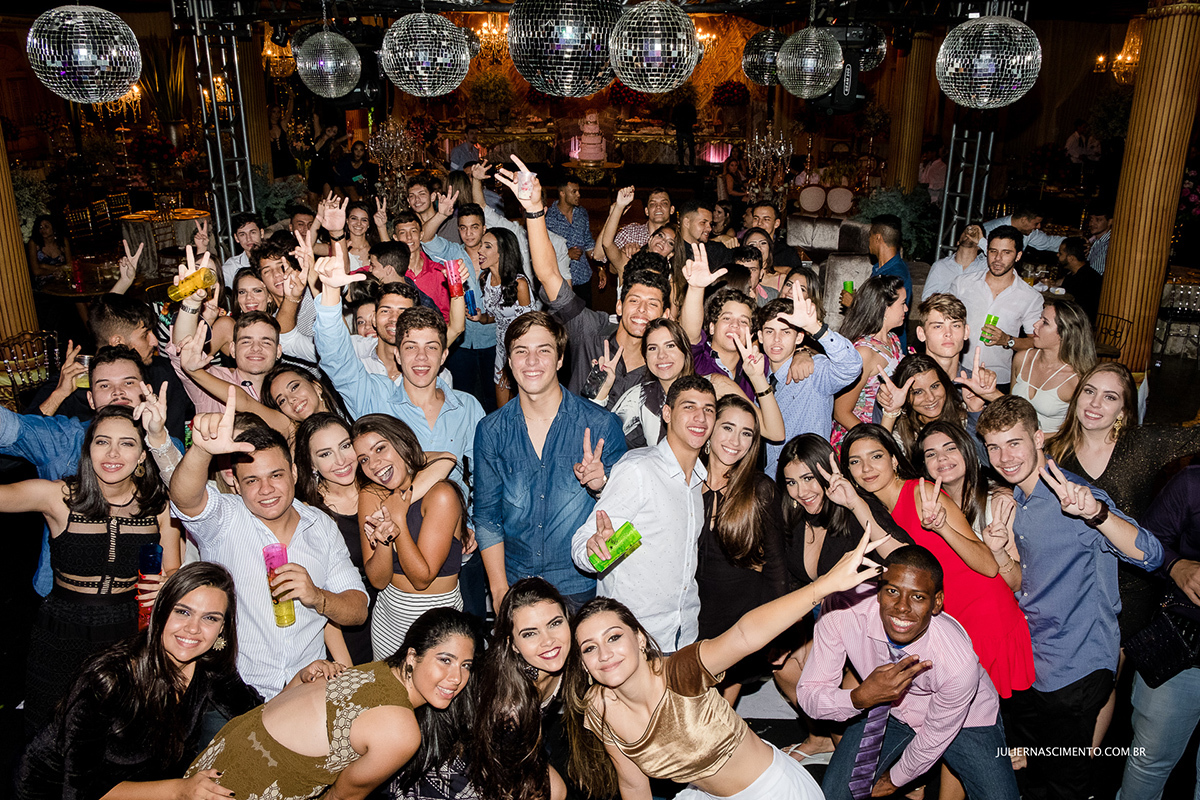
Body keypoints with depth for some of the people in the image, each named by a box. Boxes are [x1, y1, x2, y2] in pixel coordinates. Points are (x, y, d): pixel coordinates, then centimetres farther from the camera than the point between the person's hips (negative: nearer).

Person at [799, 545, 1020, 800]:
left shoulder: (960, 664, -37)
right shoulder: (841, 617, -33)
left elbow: (935, 738, -19)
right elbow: (808, 694, -24)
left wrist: (895, 779, -4)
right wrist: (861, 697, -42)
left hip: (964, 721, -1)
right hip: (888, 711, 2)